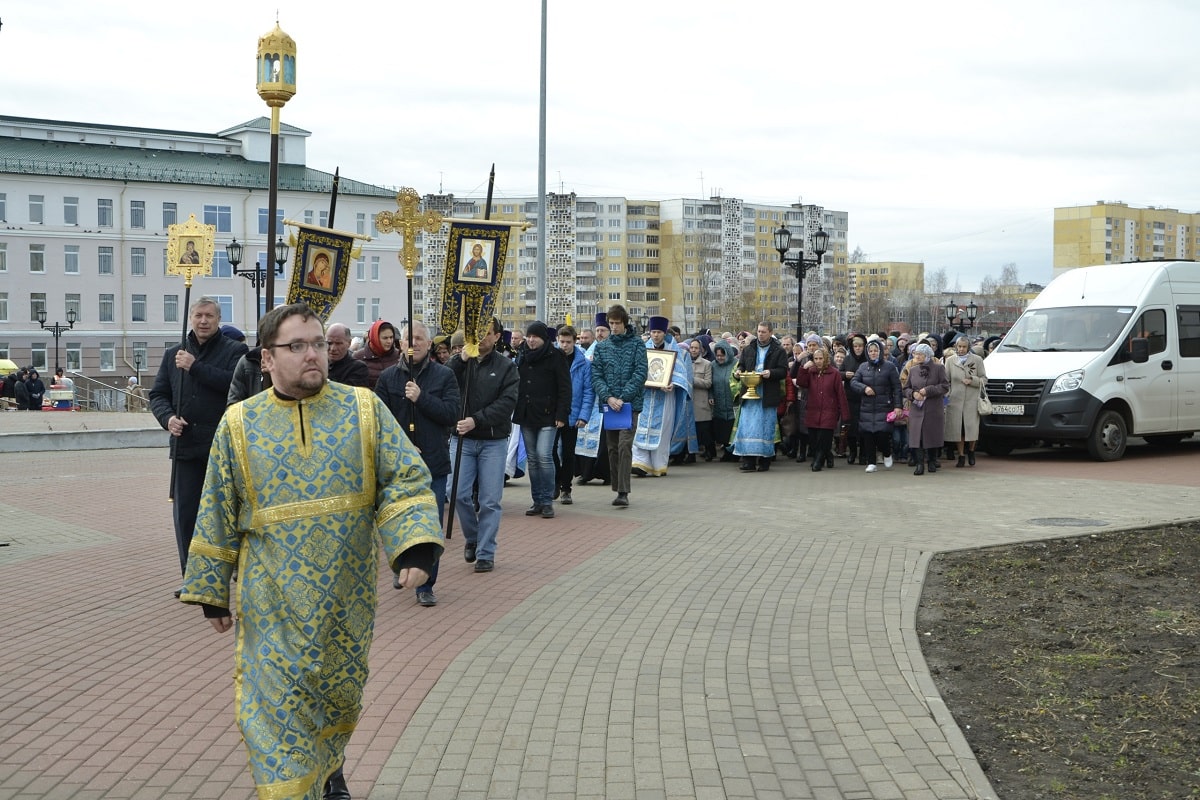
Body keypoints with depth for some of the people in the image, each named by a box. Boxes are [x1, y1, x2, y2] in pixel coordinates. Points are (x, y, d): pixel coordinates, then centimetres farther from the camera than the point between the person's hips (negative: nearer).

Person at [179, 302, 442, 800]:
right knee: (278, 704, -3)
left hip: (347, 596, 1)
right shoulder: (239, 424, -1)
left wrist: (414, 547, -21)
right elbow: (218, 517, 6)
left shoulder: (364, 409, -2)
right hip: (273, 603, -1)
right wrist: (212, 592, 8)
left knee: (340, 691, 17)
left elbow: (405, 482, -5)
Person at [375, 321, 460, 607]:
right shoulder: (388, 377, 5)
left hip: (433, 463, -1)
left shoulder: (444, 376, 3)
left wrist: (421, 398, -16)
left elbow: (452, 413, -7)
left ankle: (426, 586, 10)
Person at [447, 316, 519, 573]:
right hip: (462, 439, 1)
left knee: (490, 501, 0)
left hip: (494, 441, -1)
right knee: (460, 494, -2)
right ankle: (472, 538, 23)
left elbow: (507, 402, -10)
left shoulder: (506, 367, 1)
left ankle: (485, 553, 9)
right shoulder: (460, 362, 6)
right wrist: (462, 360, -17)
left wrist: (477, 420, -20)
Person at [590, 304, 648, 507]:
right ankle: (617, 489, 18)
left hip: (630, 402, -4)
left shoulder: (636, 343, 1)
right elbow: (596, 375, 3)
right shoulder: (601, 346, 10)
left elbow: (640, 373, -7)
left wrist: (623, 397, -14)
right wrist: (608, 397, -13)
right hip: (608, 403, 4)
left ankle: (623, 492, -15)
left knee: (624, 445, -14)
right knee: (612, 447, 8)